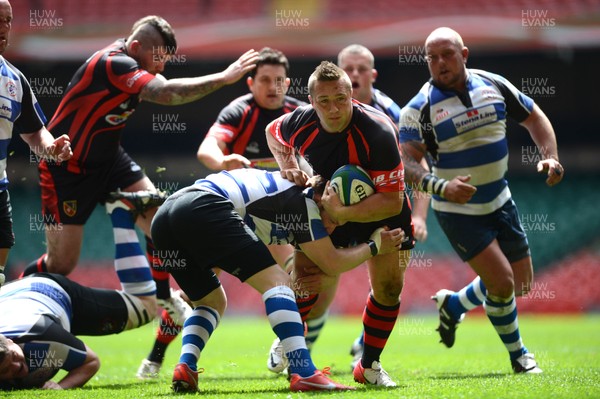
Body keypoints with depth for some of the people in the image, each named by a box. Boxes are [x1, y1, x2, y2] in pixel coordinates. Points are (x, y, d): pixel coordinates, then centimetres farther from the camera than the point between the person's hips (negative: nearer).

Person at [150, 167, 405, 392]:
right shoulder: (302, 199, 9)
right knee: (277, 281, -6)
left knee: (212, 302, 25)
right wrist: (374, 246, 26)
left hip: (163, 216, 9)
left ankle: (185, 368, 0)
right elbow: (332, 263, 12)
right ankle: (303, 373, -20)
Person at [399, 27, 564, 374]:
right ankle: (519, 356, 10)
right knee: (502, 282, -14)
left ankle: (453, 305, 36)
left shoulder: (493, 84, -3)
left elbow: (534, 117, 9)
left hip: (500, 203, 5)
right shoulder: (421, 107, -16)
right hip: (457, 212, -5)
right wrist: (441, 186, -41)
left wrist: (551, 157, -7)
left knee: (521, 283, 11)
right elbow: (406, 161, -23)